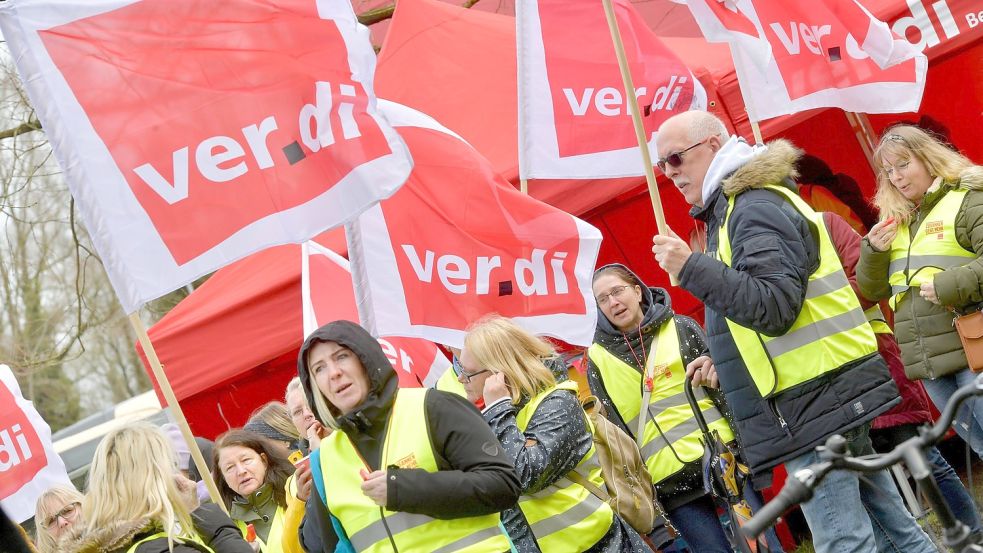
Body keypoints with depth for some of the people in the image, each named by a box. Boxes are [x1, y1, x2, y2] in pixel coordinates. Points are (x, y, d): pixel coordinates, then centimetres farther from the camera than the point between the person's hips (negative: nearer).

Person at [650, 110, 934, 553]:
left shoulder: (754, 208, -12)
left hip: (813, 403, -11)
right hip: (830, 396, 11)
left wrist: (690, 268, -25)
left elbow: (775, 307, -22)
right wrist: (727, 361, 18)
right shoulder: (733, 207, 20)